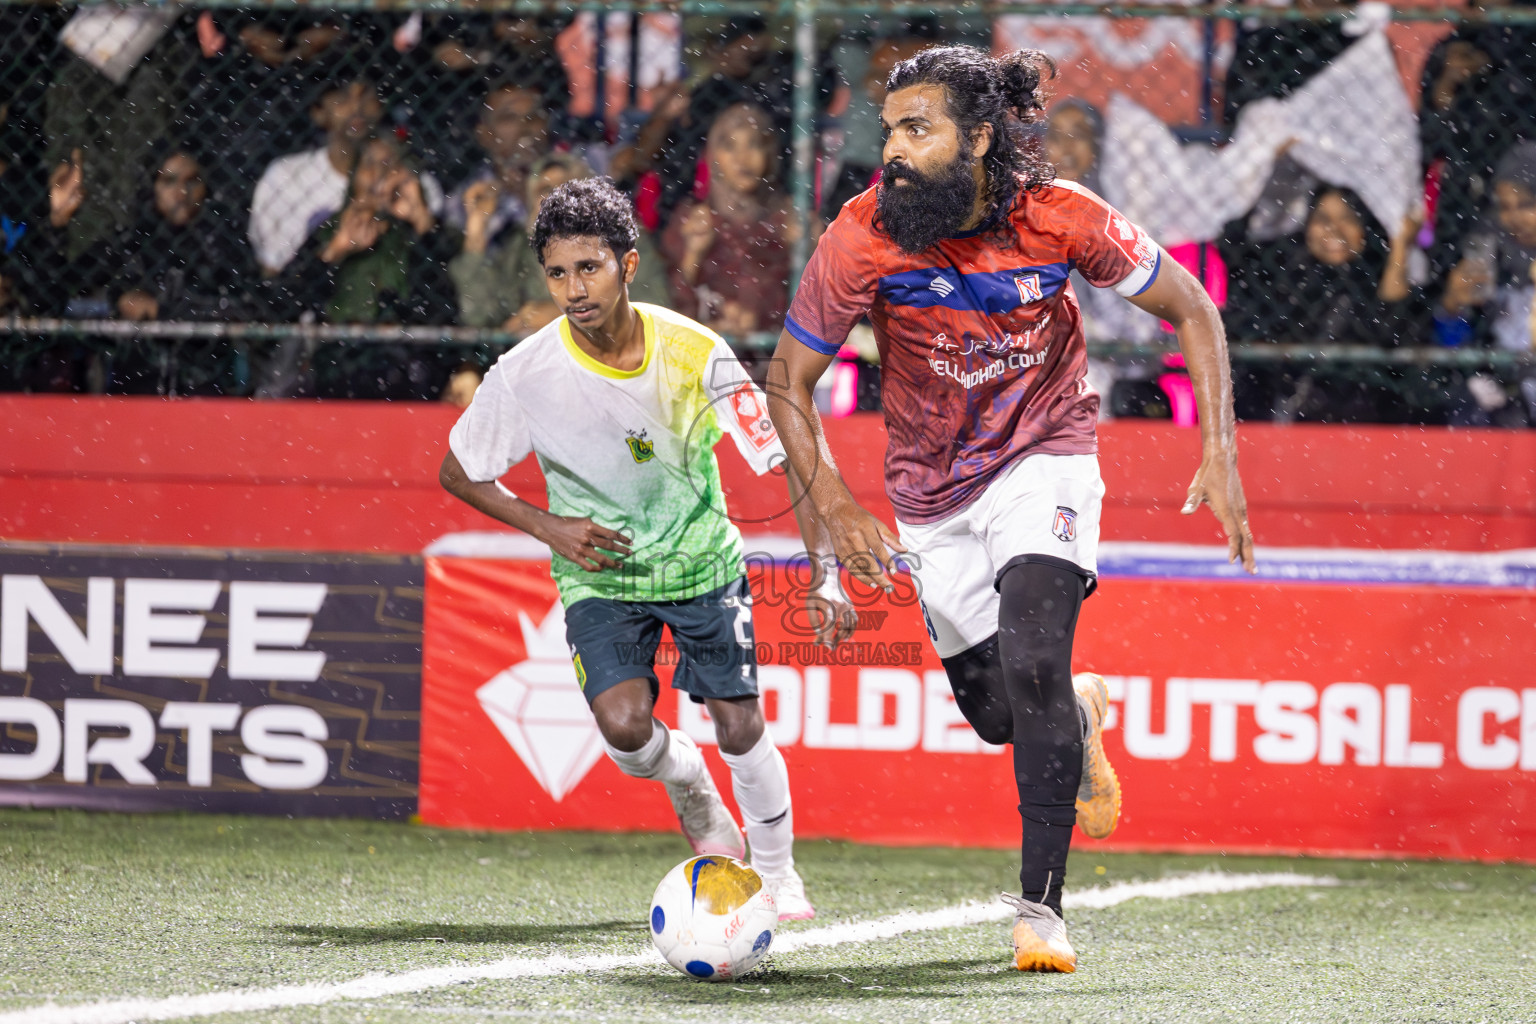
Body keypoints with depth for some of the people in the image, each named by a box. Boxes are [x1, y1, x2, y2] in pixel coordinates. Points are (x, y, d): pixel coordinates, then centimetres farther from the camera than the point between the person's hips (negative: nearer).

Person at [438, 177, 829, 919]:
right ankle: (690, 792, 15)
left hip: (702, 564, 1)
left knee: (740, 729, -1)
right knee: (624, 725, -20)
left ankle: (777, 872, 25)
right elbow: (458, 473, -2)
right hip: (599, 574, 0)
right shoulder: (526, 374, -19)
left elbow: (784, 458, -11)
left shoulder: (693, 352, -19)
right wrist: (548, 527, -15)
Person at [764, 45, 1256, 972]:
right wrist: (836, 506, -22)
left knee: (1031, 665, -24)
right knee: (996, 712, 8)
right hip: (934, 491, 2)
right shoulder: (862, 238, -20)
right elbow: (790, 384, -9)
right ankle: (1079, 714, 46)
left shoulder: (1060, 219, -22)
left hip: (1045, 460, -2)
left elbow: (1192, 310, -7)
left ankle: (1042, 904, -15)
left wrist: (1220, 455, -16)